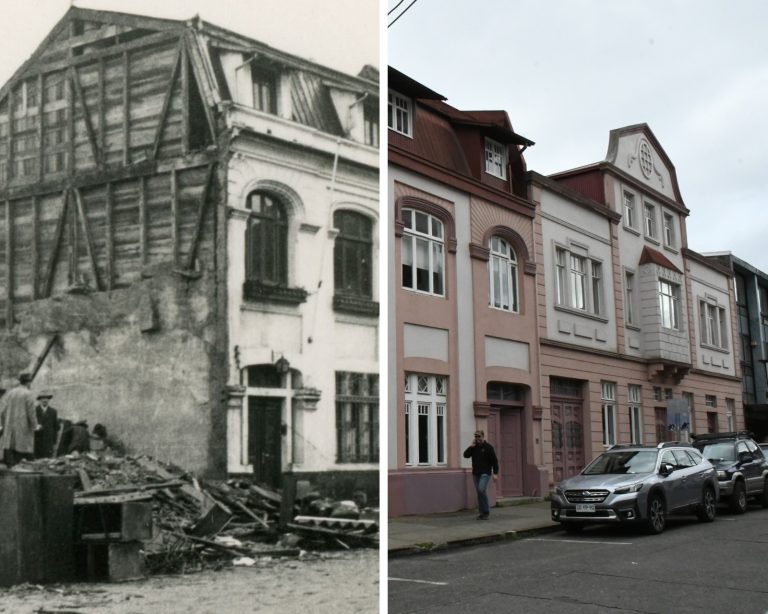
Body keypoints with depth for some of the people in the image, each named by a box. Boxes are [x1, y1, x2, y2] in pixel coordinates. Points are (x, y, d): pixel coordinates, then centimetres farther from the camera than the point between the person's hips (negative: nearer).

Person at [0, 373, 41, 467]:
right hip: (23, 426, -5)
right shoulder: (28, 394, -7)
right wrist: (35, 426, -1)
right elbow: (31, 411, -10)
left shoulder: (10, 392, 7)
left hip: (9, 426, 5)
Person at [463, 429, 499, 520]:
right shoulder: (474, 447, 12)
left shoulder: (488, 447, -4)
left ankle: (486, 511, -10)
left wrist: (495, 473, -11)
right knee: (479, 492, 6)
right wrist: (470, 447, -8)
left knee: (481, 490, -21)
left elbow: (494, 460, -5)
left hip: (485, 473, -6)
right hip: (475, 473, 6)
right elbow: (466, 455, 4)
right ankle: (482, 513, 12)